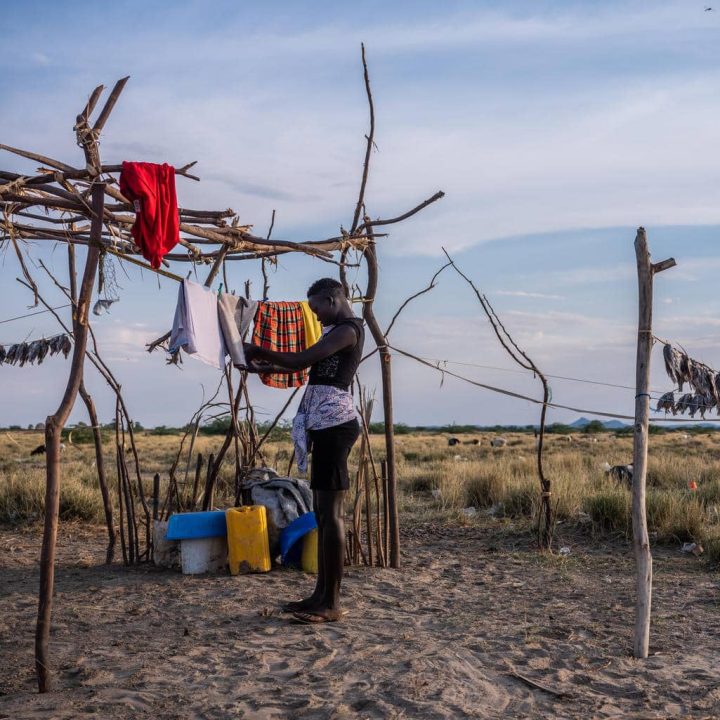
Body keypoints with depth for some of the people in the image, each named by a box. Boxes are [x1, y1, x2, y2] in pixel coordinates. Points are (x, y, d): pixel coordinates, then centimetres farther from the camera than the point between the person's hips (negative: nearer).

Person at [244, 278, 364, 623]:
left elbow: (301, 360, -15)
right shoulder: (339, 330, 23)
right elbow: (308, 363, 32)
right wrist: (267, 366, 20)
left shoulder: (348, 329, -10)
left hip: (334, 422, -11)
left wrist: (259, 351, -1)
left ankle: (332, 603, -8)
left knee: (330, 511, -10)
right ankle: (321, 595, 16)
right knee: (322, 510, 11)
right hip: (325, 423, 11)